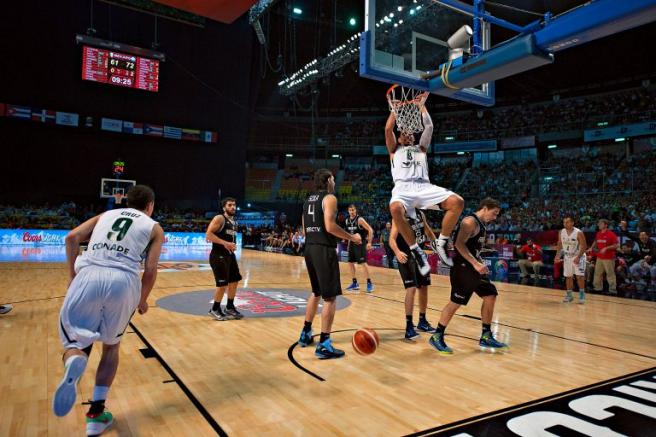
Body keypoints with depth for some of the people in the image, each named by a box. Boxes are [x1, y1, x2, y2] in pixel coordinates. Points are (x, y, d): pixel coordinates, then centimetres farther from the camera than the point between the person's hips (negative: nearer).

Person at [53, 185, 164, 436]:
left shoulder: (106, 215, 27)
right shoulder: (154, 227, 18)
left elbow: (72, 237, 13)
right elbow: (150, 270, 8)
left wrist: (73, 275, 21)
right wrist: (142, 300, 23)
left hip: (88, 276, 1)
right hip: (123, 282, -1)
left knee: (75, 340, 15)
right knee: (111, 346, 21)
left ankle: (74, 362, -21)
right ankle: (96, 413, 19)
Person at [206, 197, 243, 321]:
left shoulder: (234, 222, 15)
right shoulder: (219, 218, -11)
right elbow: (208, 235, -20)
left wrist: (233, 246, 7)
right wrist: (224, 243, -26)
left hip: (230, 255, 9)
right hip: (219, 255, -9)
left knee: (234, 281, 12)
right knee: (222, 284, -6)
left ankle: (230, 307, 26)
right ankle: (215, 309, 11)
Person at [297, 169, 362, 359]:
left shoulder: (308, 200, 18)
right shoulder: (329, 198, -7)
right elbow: (330, 226, -19)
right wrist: (352, 238, -9)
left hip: (309, 248, 9)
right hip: (324, 250, -9)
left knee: (316, 292, 23)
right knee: (330, 297, -4)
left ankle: (306, 333, 31)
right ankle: (324, 345, -3)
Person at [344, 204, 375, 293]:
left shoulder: (360, 219, -14)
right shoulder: (347, 220, 7)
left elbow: (370, 230, -15)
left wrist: (369, 242, -21)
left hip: (360, 243, -7)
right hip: (352, 243, 7)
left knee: (363, 263, -11)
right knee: (350, 263, 8)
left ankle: (369, 283, -2)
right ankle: (355, 283, 18)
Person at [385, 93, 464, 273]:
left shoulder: (421, 148, 34)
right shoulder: (395, 149, 29)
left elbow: (429, 126, 23)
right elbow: (388, 129, 14)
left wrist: (422, 105, 29)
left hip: (423, 186, 3)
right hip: (403, 187, -3)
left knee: (457, 202, -24)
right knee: (396, 209, -40)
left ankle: (441, 243, -8)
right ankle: (417, 251, -23)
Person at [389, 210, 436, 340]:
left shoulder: (421, 214, 6)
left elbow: (428, 231, 22)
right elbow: (392, 239, -22)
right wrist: (397, 252, -40)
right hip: (407, 256, -7)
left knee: (424, 288, 14)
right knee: (411, 288, -17)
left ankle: (422, 321, 31)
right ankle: (409, 326, -9)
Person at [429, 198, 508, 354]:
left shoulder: (481, 225, 16)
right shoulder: (470, 221, -15)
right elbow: (459, 244, -25)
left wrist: (480, 264, 17)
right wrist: (476, 263, -28)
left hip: (473, 267, 10)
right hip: (463, 267, -10)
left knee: (490, 296, 8)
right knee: (456, 302, -6)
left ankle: (486, 337, 18)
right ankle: (437, 337, 6)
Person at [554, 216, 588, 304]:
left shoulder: (578, 233, -21)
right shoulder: (561, 232, -6)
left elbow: (584, 246, -17)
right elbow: (560, 244, 7)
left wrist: (578, 257, -26)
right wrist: (557, 255, -2)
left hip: (578, 256, -5)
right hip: (567, 257, 5)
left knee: (579, 276, -11)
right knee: (568, 277, 8)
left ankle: (582, 294, 2)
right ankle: (569, 295, 17)